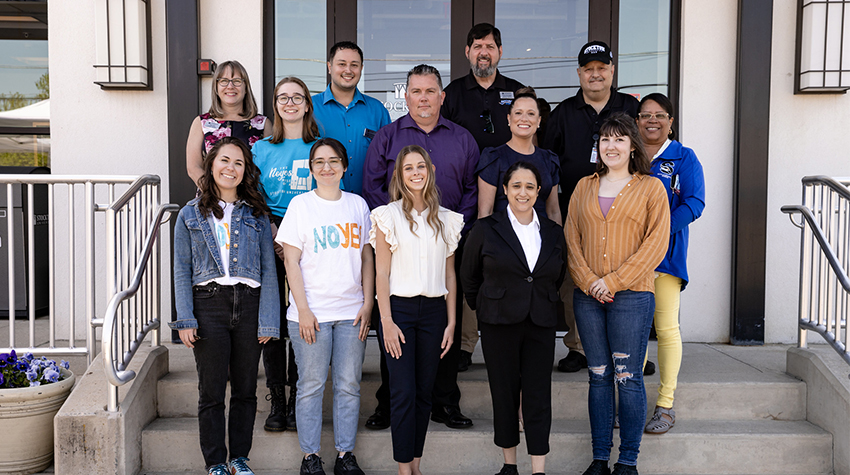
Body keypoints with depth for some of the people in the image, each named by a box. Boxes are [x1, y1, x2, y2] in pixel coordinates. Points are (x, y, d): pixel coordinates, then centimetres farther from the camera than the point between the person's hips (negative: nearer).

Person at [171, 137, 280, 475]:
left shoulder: (256, 215, 9)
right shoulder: (191, 214, 8)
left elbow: (268, 269, 5)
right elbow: (181, 271, 5)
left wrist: (268, 320, -3)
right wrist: (185, 319, -5)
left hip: (249, 304, 1)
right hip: (208, 304, -1)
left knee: (245, 390, 8)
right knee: (211, 392, 3)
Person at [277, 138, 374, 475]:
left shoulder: (358, 205, 10)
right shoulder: (300, 205, 1)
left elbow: (367, 259, 12)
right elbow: (291, 261, -2)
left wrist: (368, 305, 3)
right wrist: (303, 309, -9)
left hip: (351, 313, 3)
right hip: (311, 313, -3)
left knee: (348, 386, 6)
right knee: (311, 385, 3)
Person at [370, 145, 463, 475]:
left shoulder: (446, 220, 10)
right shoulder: (389, 216, 0)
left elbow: (450, 275, 11)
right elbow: (381, 273, -3)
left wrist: (451, 322, 6)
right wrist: (387, 321, -10)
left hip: (434, 310, 3)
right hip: (399, 308, -3)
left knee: (424, 391, 7)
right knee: (403, 392, -4)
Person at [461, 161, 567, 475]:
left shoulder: (554, 233, 7)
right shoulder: (485, 229, -1)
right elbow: (469, 277, 9)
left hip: (541, 326, 2)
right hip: (499, 324, -2)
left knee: (539, 399, 1)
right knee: (504, 395, 6)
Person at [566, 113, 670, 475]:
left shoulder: (650, 188, 3)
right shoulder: (584, 187, 13)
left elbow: (656, 242, -5)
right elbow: (571, 238, 8)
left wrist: (614, 281, -11)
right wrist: (588, 282, -7)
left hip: (631, 295, -3)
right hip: (588, 296, 3)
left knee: (628, 377, -1)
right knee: (598, 376, 7)